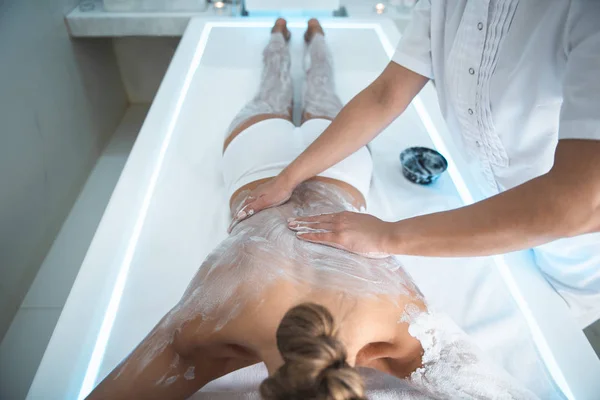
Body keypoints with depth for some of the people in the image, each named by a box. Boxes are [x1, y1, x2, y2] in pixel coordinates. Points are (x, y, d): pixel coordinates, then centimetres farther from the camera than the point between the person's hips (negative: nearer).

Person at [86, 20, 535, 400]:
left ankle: (314, 36, 63)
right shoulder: (212, 316, -42)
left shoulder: (401, 325, -40)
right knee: (272, 107, 34)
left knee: (322, 108, 34)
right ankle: (280, 36, 62)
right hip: (262, 157, 0)